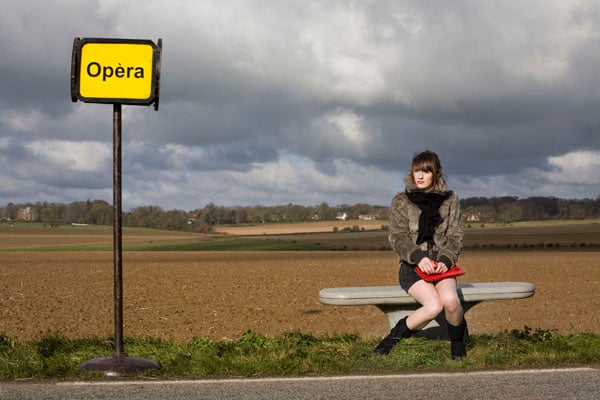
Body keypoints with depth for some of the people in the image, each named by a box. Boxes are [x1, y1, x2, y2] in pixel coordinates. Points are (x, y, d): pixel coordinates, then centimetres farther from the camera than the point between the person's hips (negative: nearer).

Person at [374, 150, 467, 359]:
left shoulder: (450, 200, 9)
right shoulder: (401, 201, 4)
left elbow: (455, 236, 5)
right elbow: (398, 237, -5)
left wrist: (445, 260, -15)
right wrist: (418, 257, -23)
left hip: (441, 265, 2)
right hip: (412, 265, -2)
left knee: (450, 299, -32)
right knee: (434, 306, -30)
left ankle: (458, 345, -4)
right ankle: (394, 337, -8)